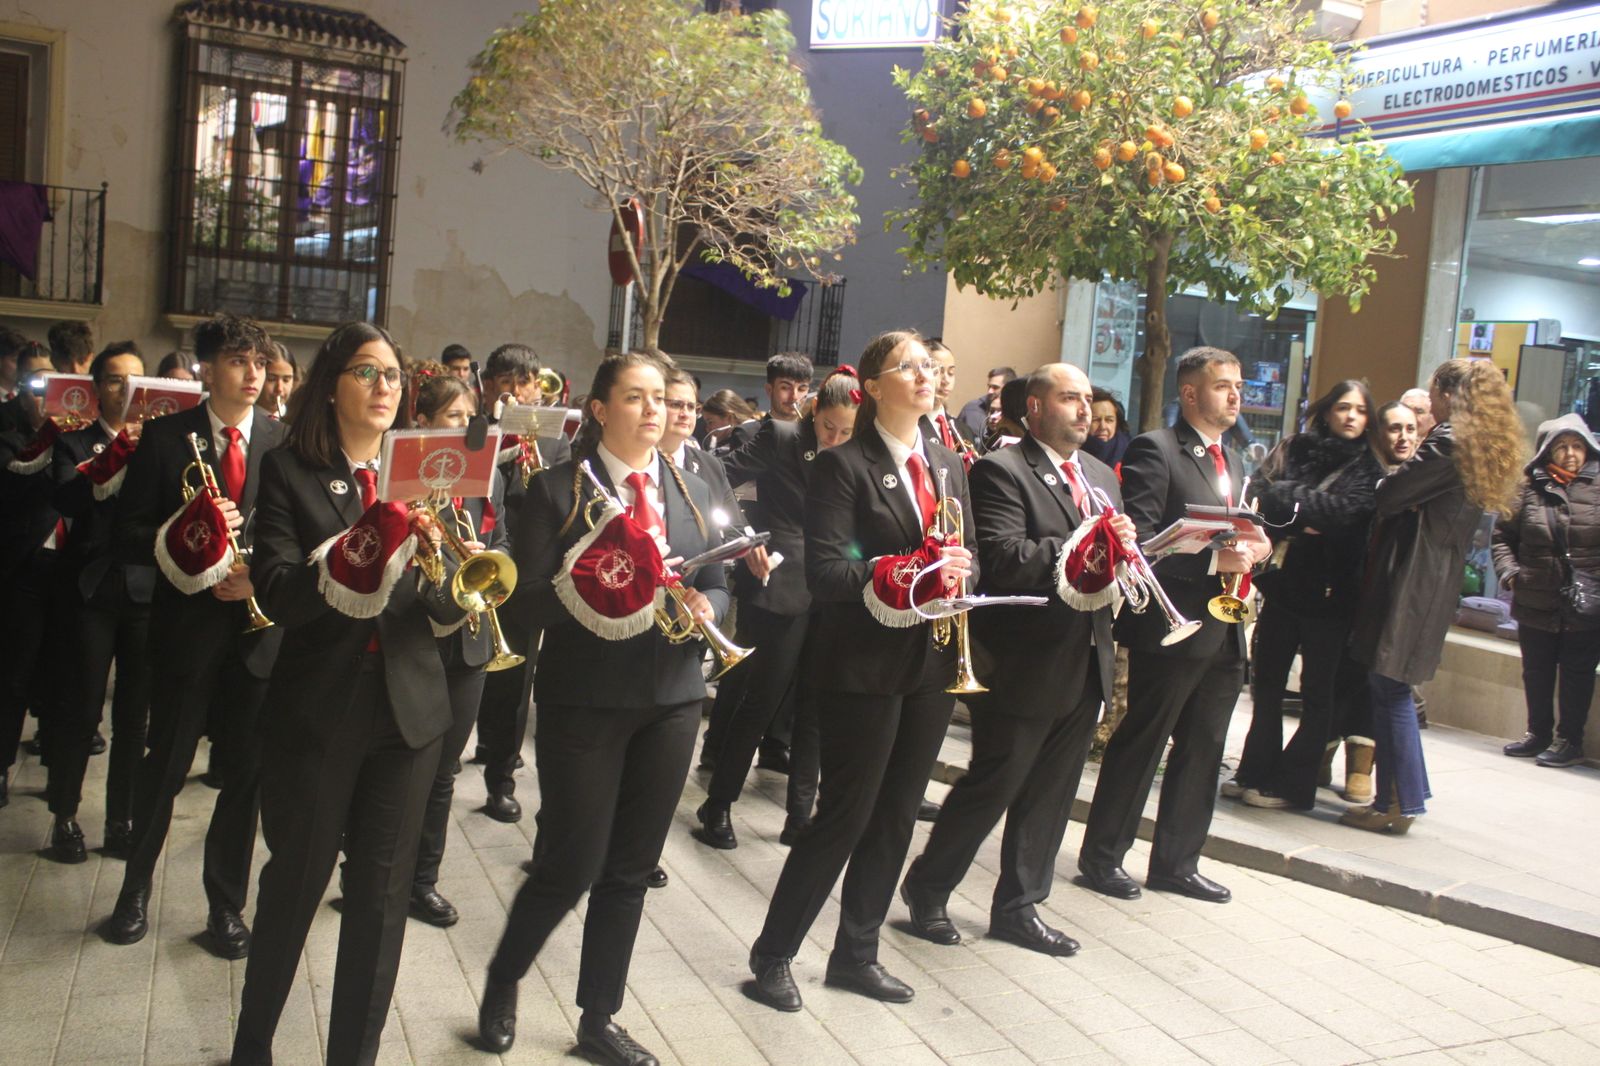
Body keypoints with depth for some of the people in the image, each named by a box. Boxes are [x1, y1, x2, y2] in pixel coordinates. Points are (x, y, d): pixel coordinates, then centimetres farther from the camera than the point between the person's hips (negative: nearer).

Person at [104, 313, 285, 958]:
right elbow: (128, 536, -3)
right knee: (165, 765, 9)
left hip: (261, 625, 1)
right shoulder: (165, 437, 0)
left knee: (245, 772, 8)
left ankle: (227, 905, 23)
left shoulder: (286, 443, 2)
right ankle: (135, 890, 32)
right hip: (186, 623, -1)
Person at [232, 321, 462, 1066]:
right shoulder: (289, 472, -2)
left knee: (383, 894, 9)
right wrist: (358, 548, -30)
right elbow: (277, 597, -15)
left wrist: (439, 563, -19)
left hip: (407, 709, 3)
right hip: (316, 709, -2)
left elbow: (444, 609, 3)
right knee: (294, 883, 12)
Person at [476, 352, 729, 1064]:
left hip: (671, 701, 5)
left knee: (631, 869, 11)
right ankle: (501, 985, 29)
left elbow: (717, 587, 11)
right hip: (584, 702, -4)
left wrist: (704, 608, -11)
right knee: (571, 867, 0)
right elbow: (526, 598, -11)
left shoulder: (692, 493, 10)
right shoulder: (558, 490, -4)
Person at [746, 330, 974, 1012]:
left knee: (896, 817, 13)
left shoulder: (949, 466, 11)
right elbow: (825, 573, -18)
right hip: (864, 666, -7)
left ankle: (856, 954, 29)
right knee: (845, 816, 0)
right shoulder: (844, 466, -10)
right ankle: (773, 954, 16)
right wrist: (912, 575, -28)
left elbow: (965, 555, 14)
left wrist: (957, 571, -9)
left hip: (933, 661, 7)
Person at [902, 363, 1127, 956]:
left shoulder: (1101, 476, 15)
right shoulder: (1001, 471, -11)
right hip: (1024, 662, -7)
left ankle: (1018, 907, 28)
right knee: (992, 786, 3)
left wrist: (1122, 549, -7)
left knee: (1050, 794, 14)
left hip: (1084, 663, 8)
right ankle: (927, 889, 22)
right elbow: (1003, 560, -23)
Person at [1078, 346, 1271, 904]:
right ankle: (1102, 857, 15)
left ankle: (1176, 862, 26)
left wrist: (1252, 549, 1)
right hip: (1172, 627, -8)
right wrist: (1213, 561, -25)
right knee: (1139, 747, 2)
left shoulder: (1232, 460, 18)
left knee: (1202, 753, 14)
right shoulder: (1155, 450, -10)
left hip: (1224, 630, 8)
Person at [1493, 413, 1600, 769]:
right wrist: (1509, 570, -6)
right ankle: (1538, 733, 29)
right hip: (1536, 602, 2)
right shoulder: (1528, 489, 0)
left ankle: (1569, 739, 19)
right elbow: (1503, 535, 8)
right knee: (1536, 672, 14)